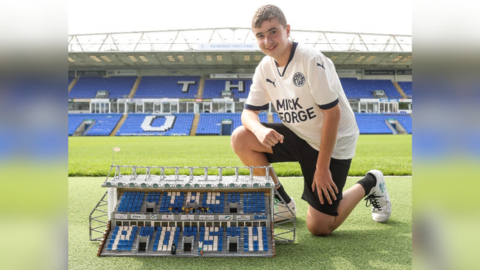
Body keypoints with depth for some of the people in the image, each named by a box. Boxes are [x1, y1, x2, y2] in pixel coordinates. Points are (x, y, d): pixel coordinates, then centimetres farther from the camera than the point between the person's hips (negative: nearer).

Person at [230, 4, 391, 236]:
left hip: (334, 143, -6)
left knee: (319, 227, -7)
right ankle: (282, 201, 4)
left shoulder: (311, 59, -23)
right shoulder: (265, 68, -3)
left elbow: (332, 112, -22)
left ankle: (368, 184, 19)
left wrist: (322, 168, -20)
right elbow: (249, 112, -1)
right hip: (297, 136, 6)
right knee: (240, 138, -15)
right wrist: (259, 130, -27)